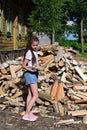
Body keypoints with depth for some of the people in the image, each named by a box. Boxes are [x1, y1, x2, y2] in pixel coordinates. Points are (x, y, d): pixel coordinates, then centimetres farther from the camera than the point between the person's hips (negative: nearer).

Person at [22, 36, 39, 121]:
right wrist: (31, 70, -30)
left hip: (33, 74, 9)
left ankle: (29, 113, 16)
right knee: (35, 95, -11)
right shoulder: (29, 52, -17)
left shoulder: (34, 52, 10)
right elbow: (24, 65, -19)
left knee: (30, 95, 11)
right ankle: (26, 114, -8)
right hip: (30, 74, -9)